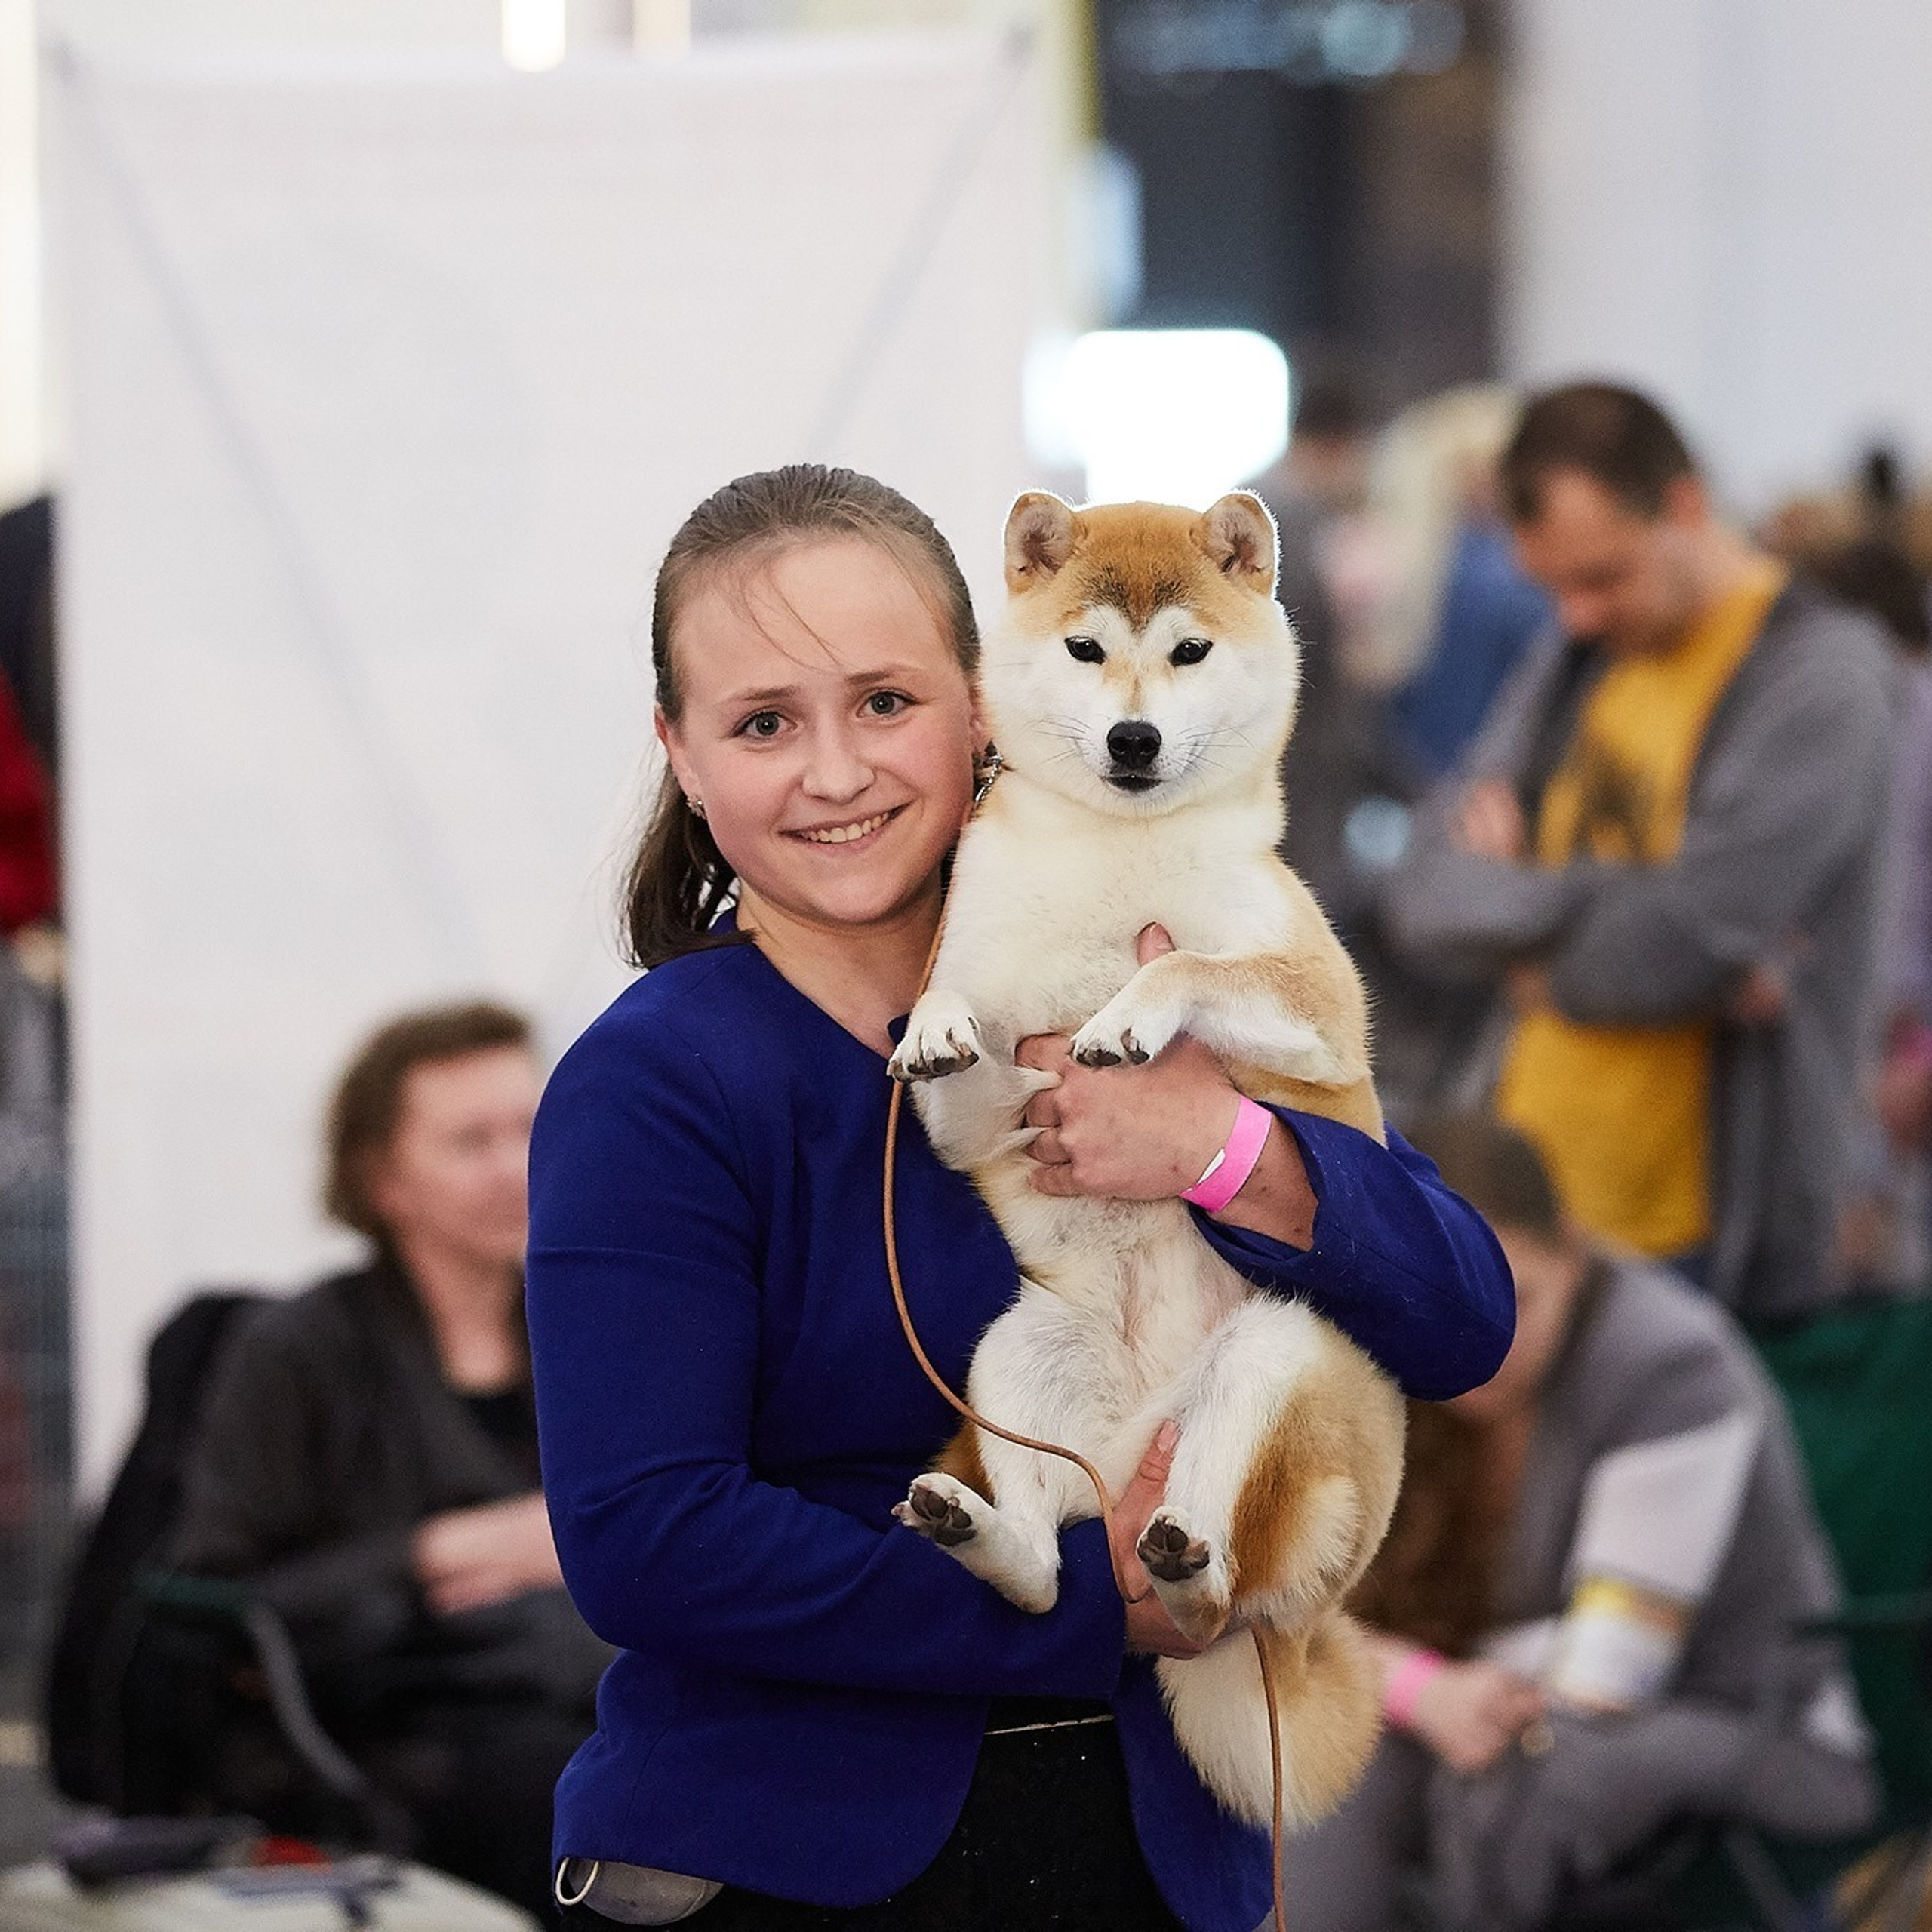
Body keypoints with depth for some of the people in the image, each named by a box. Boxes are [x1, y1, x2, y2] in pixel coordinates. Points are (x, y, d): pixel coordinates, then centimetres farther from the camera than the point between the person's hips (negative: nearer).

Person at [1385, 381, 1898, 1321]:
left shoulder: (1818, 674, -11)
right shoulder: (1574, 653, 12)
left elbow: (1674, 947, -20)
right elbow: (1425, 893, 3)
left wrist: (1517, 926, -2)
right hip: (1532, 1204, 7)